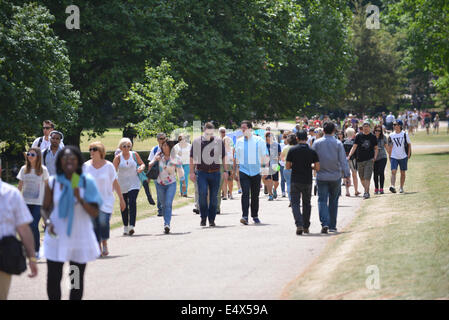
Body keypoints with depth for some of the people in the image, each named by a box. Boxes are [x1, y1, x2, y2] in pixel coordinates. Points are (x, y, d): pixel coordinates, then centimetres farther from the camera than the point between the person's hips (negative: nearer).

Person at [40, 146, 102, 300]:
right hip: (56, 236, 0)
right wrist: (48, 221, -12)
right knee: (53, 279, -5)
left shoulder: (86, 182, -2)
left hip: (80, 237, 0)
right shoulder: (52, 182, 0)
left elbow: (94, 213, -3)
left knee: (77, 281, 7)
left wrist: (80, 199, -19)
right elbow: (45, 208, 9)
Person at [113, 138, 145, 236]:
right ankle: (125, 227, 21)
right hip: (122, 185, 1)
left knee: (132, 203, -17)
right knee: (124, 206, 8)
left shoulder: (134, 155, 0)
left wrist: (141, 168, -10)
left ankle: (132, 226, -23)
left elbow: (142, 163, 14)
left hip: (134, 184, -1)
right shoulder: (118, 157, -4)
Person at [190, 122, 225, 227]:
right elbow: (192, 158, 9)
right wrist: (192, 172, 4)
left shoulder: (219, 142, 6)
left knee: (214, 197, 3)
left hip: (215, 173, 1)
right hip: (201, 172, -1)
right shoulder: (196, 142, 4)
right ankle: (203, 217, -3)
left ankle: (212, 219, 12)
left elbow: (223, 157, 12)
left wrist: (226, 171, 8)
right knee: (202, 193, -15)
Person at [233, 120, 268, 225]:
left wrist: (265, 167, -5)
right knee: (245, 193, -13)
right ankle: (244, 216, -19)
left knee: (255, 195, 7)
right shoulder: (239, 141, 9)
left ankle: (255, 216, 21)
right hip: (243, 170, 0)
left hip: (256, 171, 0)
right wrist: (234, 170, 13)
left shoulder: (259, 141, 2)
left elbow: (265, 156, 4)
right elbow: (236, 157, 15)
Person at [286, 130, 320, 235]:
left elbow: (287, 166, -3)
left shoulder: (292, 150, -6)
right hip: (307, 181, 2)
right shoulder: (312, 151, -3)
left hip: (295, 181, -2)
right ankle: (306, 227, 21)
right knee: (306, 203, 16)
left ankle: (299, 224, -19)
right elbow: (317, 168, -4)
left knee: (295, 203, 1)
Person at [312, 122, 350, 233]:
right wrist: (347, 175, 0)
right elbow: (343, 161, -6)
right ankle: (332, 226, 16)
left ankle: (324, 223, -20)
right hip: (336, 176, 0)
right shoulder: (338, 144, -5)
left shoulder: (317, 143, -3)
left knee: (322, 200, 0)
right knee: (333, 201, 12)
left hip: (321, 176, 0)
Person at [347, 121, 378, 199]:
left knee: (367, 177, -12)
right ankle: (366, 190, 27)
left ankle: (367, 192, -11)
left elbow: (376, 148, 12)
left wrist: (374, 157, -2)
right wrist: (349, 156, -10)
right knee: (362, 178, 9)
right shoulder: (359, 136, 4)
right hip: (360, 160, 2)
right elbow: (354, 147, 2)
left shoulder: (373, 137, 5)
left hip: (369, 160, -2)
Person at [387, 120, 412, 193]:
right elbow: (390, 146, 12)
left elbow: (409, 144, 6)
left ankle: (401, 187, 20)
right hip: (394, 157, 1)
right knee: (393, 171, -15)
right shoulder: (391, 135, 5)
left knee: (402, 173, 8)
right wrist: (389, 156, 8)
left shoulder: (405, 134, -1)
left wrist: (408, 154, -2)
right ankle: (393, 186, -26)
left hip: (403, 157, -1)